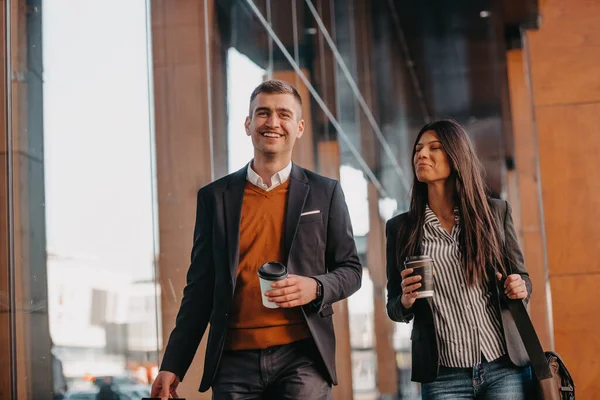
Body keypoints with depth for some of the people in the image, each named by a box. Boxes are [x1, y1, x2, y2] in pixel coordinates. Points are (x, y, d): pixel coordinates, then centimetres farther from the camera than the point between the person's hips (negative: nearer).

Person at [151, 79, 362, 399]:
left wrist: (317, 288, -11)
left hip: (301, 357, -1)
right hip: (234, 360, 1)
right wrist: (173, 366, 5)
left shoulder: (325, 192, 8)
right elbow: (200, 288, 10)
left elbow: (350, 270, 11)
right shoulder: (214, 196, 10)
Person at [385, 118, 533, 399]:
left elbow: (521, 276, 12)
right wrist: (406, 301, -13)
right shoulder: (400, 227, 4)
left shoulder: (495, 212, 3)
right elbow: (394, 308, 8)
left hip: (505, 368, 0)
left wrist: (519, 289, -10)